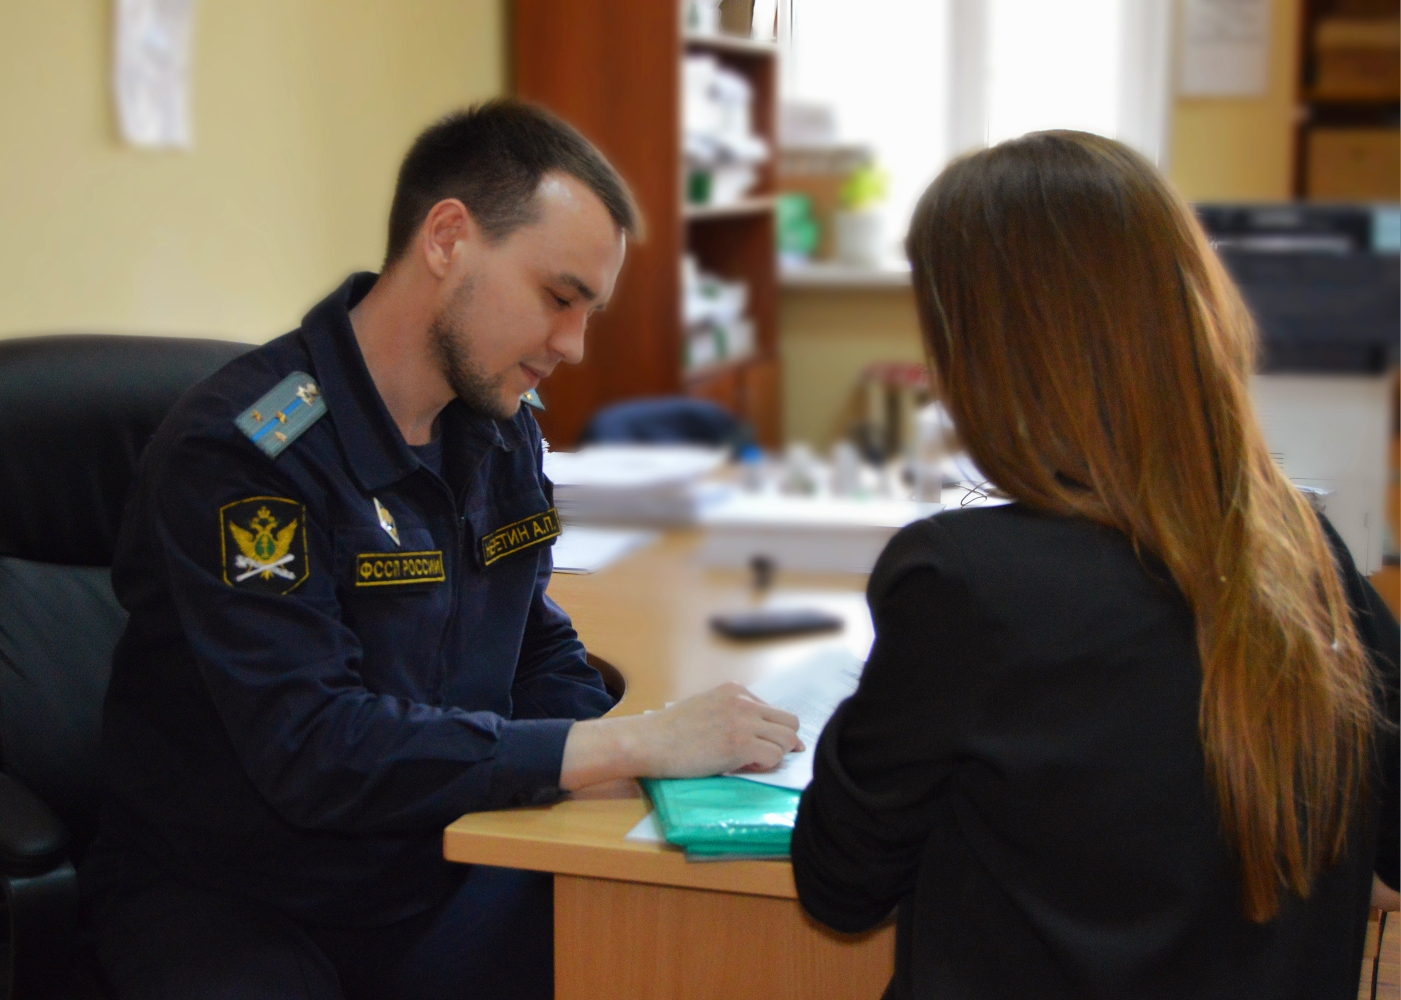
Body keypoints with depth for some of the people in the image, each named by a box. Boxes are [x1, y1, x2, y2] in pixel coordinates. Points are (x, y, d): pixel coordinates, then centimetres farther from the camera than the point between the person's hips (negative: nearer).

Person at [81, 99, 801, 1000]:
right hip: (229, 903, -5)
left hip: (436, 873, 6)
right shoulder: (236, 452, -20)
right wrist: (631, 745, -28)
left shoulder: (504, 435, 5)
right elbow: (317, 753, -27)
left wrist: (649, 742, -8)